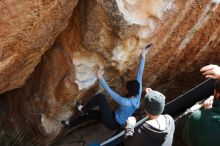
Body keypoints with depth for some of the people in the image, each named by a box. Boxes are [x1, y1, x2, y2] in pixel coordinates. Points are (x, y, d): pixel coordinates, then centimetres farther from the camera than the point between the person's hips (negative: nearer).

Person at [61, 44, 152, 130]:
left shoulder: (125, 102, -35)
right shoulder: (138, 96, -15)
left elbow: (109, 91, -29)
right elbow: (139, 75, -15)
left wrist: (100, 78, -21)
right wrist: (143, 57, -12)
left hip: (113, 123, -8)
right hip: (118, 123, 8)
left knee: (100, 97, -16)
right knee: (91, 113, 17)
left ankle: (83, 109, 7)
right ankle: (70, 123, 35)